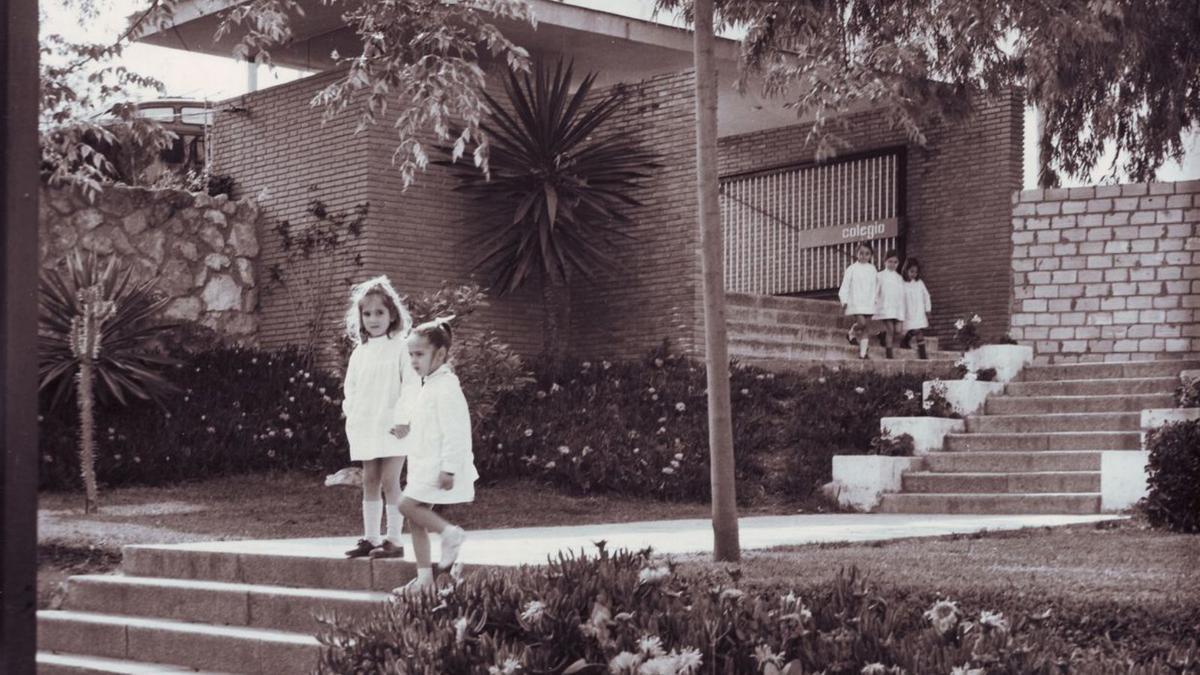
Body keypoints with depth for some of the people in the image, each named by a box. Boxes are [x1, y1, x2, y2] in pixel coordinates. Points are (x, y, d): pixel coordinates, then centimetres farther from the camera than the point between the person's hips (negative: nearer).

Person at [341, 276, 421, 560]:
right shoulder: (359, 352, 13)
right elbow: (351, 388, 20)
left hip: (392, 426, -6)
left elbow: (412, 384, -11)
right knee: (369, 481, 9)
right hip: (365, 427, 6)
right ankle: (371, 537, 14)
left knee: (390, 480, -8)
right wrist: (351, 414, 7)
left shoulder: (400, 347, -4)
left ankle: (394, 539, -3)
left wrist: (403, 418, -18)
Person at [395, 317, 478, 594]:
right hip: (425, 464, 10)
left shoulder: (446, 386, -15)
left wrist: (448, 468, -25)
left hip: (439, 466, -10)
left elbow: (453, 430, -21)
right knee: (415, 517, 7)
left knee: (408, 505, -16)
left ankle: (450, 532, -7)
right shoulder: (430, 385, 16)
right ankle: (424, 576, 10)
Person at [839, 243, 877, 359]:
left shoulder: (872, 269, 9)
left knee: (865, 327, 2)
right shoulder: (852, 268, 0)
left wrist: (874, 300, 6)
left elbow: (874, 286, 13)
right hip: (855, 301, -3)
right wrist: (844, 300, -7)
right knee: (862, 323, -19)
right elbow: (845, 285, 0)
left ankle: (863, 353, 6)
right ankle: (851, 334, 12)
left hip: (868, 302, 3)